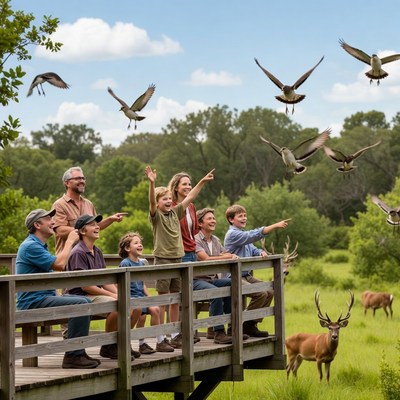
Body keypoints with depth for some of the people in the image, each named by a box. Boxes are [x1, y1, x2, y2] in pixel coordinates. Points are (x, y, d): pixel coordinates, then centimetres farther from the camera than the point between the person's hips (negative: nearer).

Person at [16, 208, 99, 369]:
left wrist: (59, 295, 12)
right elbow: (58, 264, -22)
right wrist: (70, 241, -9)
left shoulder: (40, 245, 21)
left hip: (45, 296, 11)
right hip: (33, 301, -11)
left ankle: (78, 352, 10)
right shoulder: (30, 246, -14)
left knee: (85, 301, 10)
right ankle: (73, 356, -22)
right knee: (80, 304, -23)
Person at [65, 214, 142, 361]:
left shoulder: (97, 252, 17)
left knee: (136, 307, -1)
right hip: (83, 297, -9)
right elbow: (85, 285, -18)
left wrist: (118, 293, -4)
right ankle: (108, 347, -17)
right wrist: (112, 295, -16)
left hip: (98, 293, 9)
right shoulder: (78, 253, -13)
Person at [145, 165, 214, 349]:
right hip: (162, 260, -6)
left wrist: (202, 181, 11)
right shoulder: (156, 216, -5)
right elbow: (151, 201, -23)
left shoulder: (175, 213, 11)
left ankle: (175, 335, 17)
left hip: (178, 259, 6)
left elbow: (189, 198, 14)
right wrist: (152, 183, -38)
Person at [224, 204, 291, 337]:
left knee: (269, 292, 4)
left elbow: (252, 249, 18)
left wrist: (261, 252, -8)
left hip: (246, 275, 10)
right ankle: (246, 325, -9)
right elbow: (254, 235, -25)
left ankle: (252, 325, 9)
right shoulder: (233, 234, -14)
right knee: (261, 294, -23)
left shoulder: (243, 234, 17)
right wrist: (275, 226, -29)